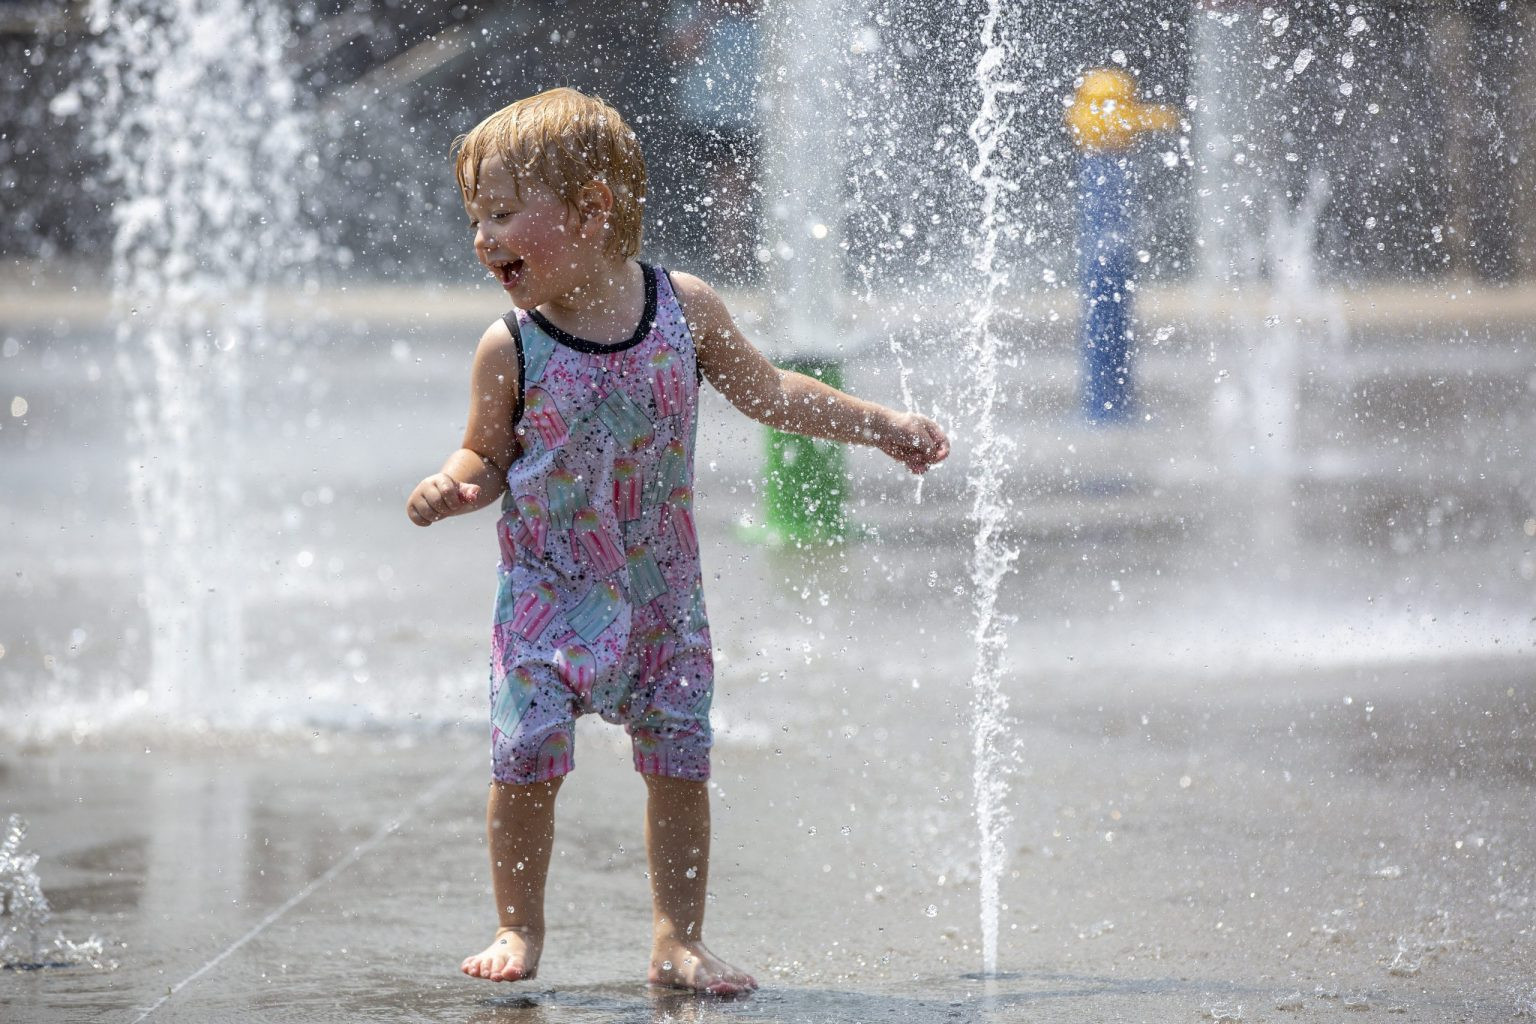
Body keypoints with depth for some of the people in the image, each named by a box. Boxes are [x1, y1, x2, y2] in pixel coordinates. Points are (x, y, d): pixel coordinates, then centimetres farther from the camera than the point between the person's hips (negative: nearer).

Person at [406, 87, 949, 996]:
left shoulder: (684, 309, -6)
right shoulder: (509, 350, -9)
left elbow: (769, 393, 9)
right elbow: (488, 457, 3)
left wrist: (884, 426, 10)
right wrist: (453, 487, -20)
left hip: (662, 589, 1)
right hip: (548, 593, -1)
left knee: (680, 765, 1)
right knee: (526, 763, -5)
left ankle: (680, 939, 13)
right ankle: (519, 929, 13)